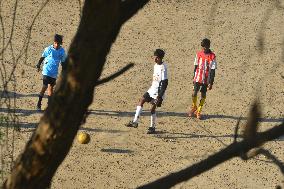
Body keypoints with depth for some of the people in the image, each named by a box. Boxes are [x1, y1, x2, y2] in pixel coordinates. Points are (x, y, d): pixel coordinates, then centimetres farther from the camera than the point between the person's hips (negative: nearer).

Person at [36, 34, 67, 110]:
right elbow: (42, 57, 4)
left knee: (51, 87, 12)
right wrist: (38, 66, 5)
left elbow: (63, 63, 9)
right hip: (46, 71, -3)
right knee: (45, 87, -9)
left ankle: (49, 104, 21)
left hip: (54, 72, 3)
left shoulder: (62, 51, 0)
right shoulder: (48, 49, -8)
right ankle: (39, 103, -2)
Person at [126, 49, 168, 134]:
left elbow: (165, 83, -21)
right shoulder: (156, 65, 8)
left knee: (153, 107, -5)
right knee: (141, 100, 4)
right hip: (152, 89, 9)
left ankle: (152, 127, 8)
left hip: (158, 91, -9)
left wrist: (160, 95, -23)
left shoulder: (163, 68, -20)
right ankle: (135, 122, 4)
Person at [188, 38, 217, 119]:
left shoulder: (212, 56, -7)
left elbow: (212, 70, -7)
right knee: (194, 93, -4)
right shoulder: (199, 54, 4)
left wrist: (211, 83, -10)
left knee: (203, 95, 4)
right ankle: (193, 107, 21)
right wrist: (194, 77, 15)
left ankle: (198, 112, 14)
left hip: (206, 79, -2)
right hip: (197, 78, 2)